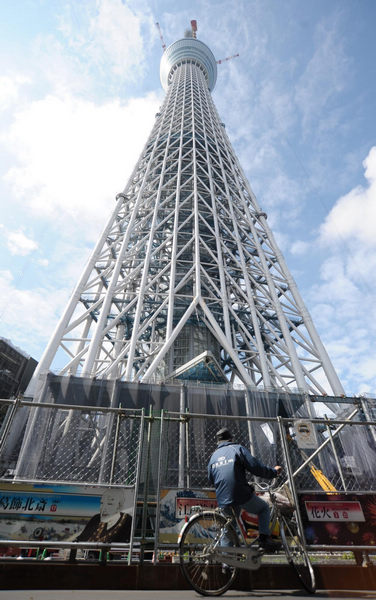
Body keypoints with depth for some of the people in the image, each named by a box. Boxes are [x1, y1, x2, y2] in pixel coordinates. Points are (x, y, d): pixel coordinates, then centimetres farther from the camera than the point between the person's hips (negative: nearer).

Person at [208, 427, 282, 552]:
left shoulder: (213, 456, 14)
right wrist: (273, 472, 7)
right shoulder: (237, 448, -1)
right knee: (264, 508, 21)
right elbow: (255, 467, -9)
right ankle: (264, 539, 8)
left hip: (223, 501, 4)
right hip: (242, 495, -4)